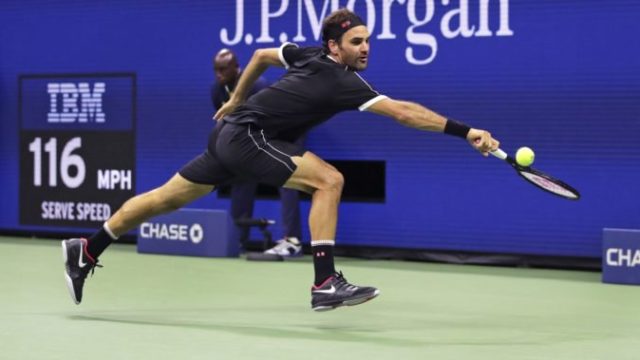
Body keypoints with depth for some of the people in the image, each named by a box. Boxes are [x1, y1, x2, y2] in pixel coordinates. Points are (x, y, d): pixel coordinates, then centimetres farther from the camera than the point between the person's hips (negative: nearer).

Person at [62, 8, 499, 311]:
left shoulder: (308, 56, 5)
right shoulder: (343, 83, -19)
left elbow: (262, 54, 22)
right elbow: (405, 112, -27)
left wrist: (236, 99, 35)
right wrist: (465, 131, -29)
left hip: (231, 131, 9)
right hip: (246, 137, -9)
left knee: (166, 198, 17)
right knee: (328, 179, -16)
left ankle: (86, 252, 27)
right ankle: (325, 284, -17)